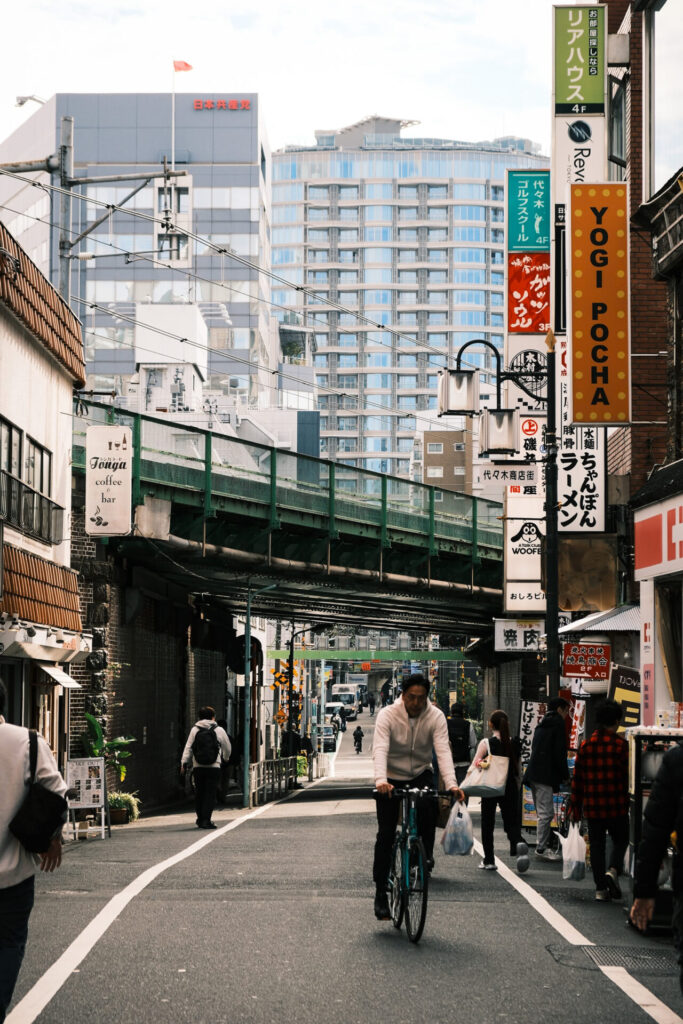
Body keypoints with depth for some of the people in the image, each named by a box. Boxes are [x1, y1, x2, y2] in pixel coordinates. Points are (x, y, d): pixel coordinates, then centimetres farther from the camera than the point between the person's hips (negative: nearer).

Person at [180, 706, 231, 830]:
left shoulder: (195, 729, 5)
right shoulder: (219, 730, 4)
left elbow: (188, 747, 1)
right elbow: (227, 747, 17)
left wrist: (184, 763, 5)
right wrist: (226, 758, 37)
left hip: (198, 767, 2)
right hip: (214, 767, -2)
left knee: (199, 793, 14)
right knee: (210, 794, -2)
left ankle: (200, 819, 20)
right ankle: (206, 820, -10)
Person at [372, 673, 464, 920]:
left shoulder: (435, 717, -14)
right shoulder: (388, 715, -19)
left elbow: (443, 750, -24)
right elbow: (380, 749, -31)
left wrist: (451, 784, -40)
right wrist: (380, 780, -48)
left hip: (420, 774, 1)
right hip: (391, 778, -1)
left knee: (429, 807, -31)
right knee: (385, 834, -7)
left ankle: (426, 854, -6)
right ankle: (381, 893, 2)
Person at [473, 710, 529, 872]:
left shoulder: (486, 744, -8)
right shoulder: (515, 744, 2)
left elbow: (474, 766, -15)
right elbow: (518, 770, 10)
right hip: (510, 788, 2)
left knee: (487, 824, 11)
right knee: (511, 822, 7)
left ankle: (489, 860, 14)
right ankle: (518, 843, -25)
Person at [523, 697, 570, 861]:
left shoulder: (542, 724, 22)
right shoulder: (558, 723, -5)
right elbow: (560, 753, -11)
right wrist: (565, 776, -3)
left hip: (533, 773, 10)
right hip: (545, 775, -10)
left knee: (542, 812, 14)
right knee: (546, 812, -9)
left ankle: (543, 846, 16)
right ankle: (542, 848, -10)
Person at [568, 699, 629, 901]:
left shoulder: (585, 745, 3)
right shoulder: (621, 745, -8)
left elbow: (577, 778, 6)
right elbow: (628, 776, -8)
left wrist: (575, 806, 12)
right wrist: (629, 802, 2)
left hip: (592, 806, 3)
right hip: (617, 806, -3)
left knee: (596, 845, 10)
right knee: (620, 841, 14)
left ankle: (600, 888, 9)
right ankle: (613, 870, -11)